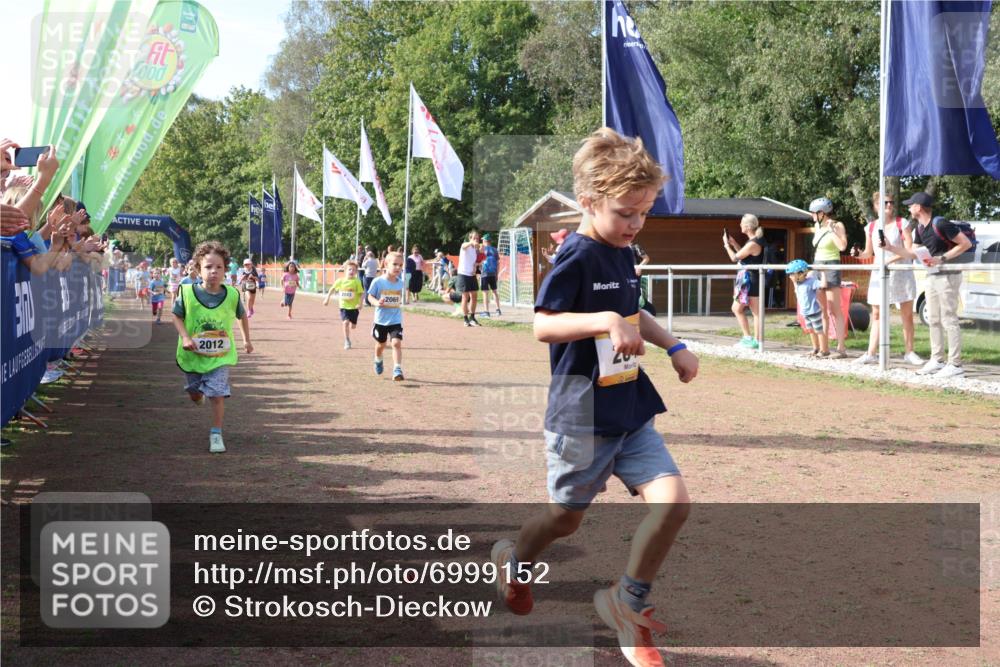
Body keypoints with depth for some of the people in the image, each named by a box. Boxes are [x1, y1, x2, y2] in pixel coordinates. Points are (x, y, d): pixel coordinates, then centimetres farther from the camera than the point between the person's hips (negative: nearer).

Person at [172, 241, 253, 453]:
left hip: (220, 356, -1)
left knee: (217, 394, -11)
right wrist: (185, 337, -16)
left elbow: (242, 315, 9)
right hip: (193, 354, 1)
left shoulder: (231, 295, -10)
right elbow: (177, 316, -1)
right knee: (194, 394, 20)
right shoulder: (188, 293, -15)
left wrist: (247, 340, 16)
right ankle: (199, 394, 57)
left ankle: (216, 434, 3)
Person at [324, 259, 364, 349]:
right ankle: (347, 341, -5)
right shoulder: (340, 281, -3)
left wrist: (360, 303, -20)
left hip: (354, 307, 0)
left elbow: (361, 293, -8)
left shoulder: (357, 282, -10)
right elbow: (332, 289, 11)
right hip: (344, 306, 0)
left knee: (353, 326, 7)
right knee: (346, 322, -16)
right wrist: (327, 298, 9)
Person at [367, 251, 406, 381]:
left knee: (396, 343, -18)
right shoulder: (378, 282, -13)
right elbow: (370, 297, -8)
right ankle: (378, 361, 50)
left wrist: (399, 303, 2)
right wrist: (377, 302, -25)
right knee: (381, 344, 19)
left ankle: (397, 370, -20)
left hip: (396, 320, 1)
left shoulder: (400, 282, -2)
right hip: (381, 320, -1)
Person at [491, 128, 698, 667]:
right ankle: (513, 561, 44)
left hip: (631, 412, 7)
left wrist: (674, 346, 16)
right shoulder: (576, 258, -16)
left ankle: (627, 603, 11)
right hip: (582, 416, -7)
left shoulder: (623, 257, 9)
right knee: (566, 517, 11)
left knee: (672, 500, -8)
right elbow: (541, 324, -25)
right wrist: (604, 321, -35)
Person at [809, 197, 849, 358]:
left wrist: (831, 229, -16)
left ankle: (841, 348, -8)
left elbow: (842, 246, -23)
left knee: (835, 310, -8)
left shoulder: (837, 225, -8)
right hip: (818, 268, 7)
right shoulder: (817, 226, 11)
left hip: (831, 268, -7)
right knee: (822, 310, 9)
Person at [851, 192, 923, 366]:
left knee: (907, 315, 2)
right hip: (879, 274, 3)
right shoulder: (871, 227, 5)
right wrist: (858, 254, -9)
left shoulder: (902, 223, -3)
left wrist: (890, 259, -22)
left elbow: (909, 250, -10)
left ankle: (909, 353, 12)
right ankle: (871, 354, 6)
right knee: (877, 315, 4)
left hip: (901, 273, -2)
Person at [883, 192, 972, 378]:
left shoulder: (941, 224, -18)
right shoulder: (919, 228, 9)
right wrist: (890, 248, 9)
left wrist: (942, 258, -20)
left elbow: (966, 243, -17)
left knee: (949, 320, -8)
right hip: (932, 276, 9)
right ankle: (937, 360, 20)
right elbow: (913, 253, 17)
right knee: (934, 320, 12)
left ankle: (955, 364, -6)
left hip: (948, 275, -9)